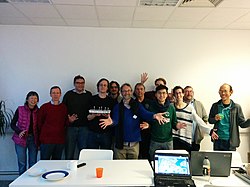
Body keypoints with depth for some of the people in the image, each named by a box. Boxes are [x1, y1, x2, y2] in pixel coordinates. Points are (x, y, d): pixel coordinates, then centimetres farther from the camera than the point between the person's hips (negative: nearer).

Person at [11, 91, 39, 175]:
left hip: (33, 139, 2)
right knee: (22, 163, 5)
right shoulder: (20, 109, -3)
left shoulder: (38, 111, 3)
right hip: (21, 139, -2)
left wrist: (39, 140, -3)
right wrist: (19, 132, -17)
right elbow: (12, 124, 0)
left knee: (33, 163, 8)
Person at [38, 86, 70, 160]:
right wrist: (39, 139, 3)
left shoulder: (64, 107, 7)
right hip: (46, 140, -2)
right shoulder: (44, 107, 0)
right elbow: (39, 123, 5)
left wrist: (70, 120, -7)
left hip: (60, 140, 2)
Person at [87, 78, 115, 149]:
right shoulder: (92, 99, 5)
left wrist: (108, 116, -14)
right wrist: (94, 115, -15)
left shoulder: (111, 101, 5)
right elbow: (88, 117, 4)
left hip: (106, 133, 0)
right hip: (93, 133, 0)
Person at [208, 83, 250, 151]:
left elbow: (242, 124, -1)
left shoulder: (236, 107, -1)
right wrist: (215, 119, -11)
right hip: (218, 140, 1)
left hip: (231, 141, -1)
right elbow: (210, 120, 11)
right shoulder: (215, 106, 2)